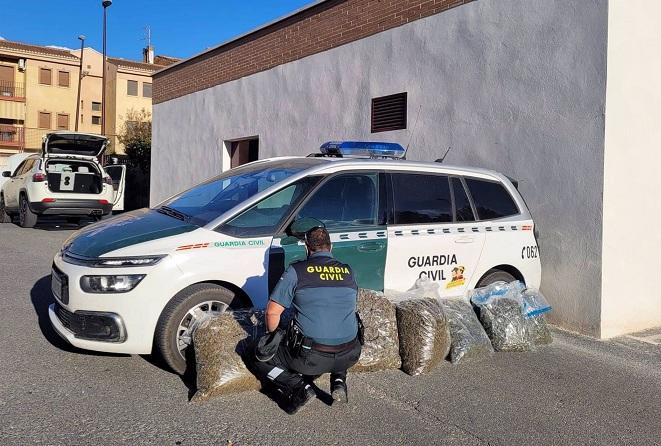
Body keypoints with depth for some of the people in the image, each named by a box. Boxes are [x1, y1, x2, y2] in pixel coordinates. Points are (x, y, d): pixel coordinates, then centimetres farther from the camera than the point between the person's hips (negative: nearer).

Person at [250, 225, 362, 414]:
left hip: (311, 357, -4)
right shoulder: (348, 272, 6)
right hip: (349, 356, 4)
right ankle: (339, 381, 15)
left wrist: (273, 335, 14)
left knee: (262, 357, 16)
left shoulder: (297, 270, -7)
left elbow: (273, 311, -6)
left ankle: (298, 387, -4)